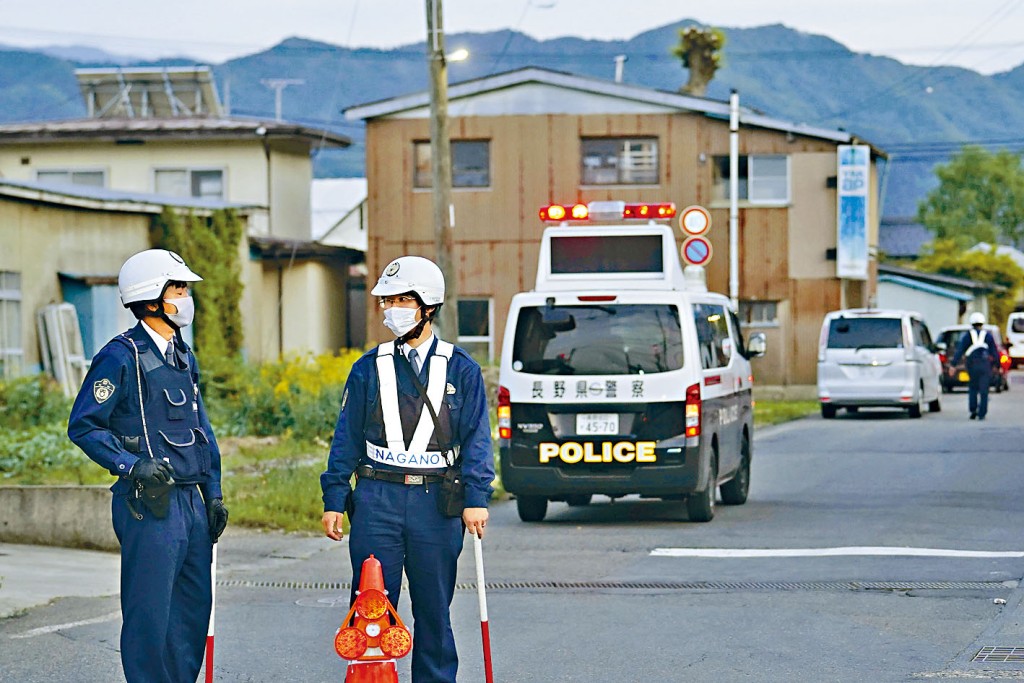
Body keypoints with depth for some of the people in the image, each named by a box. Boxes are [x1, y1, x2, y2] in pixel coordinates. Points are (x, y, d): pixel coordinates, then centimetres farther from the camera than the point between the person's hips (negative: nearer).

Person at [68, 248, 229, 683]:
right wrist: (130, 465, -21)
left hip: (190, 501, 8)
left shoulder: (183, 356, 16)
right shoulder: (121, 357, -9)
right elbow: (83, 426, -11)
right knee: (150, 614, -4)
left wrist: (213, 493, 17)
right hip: (150, 505, -8)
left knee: (195, 607, 11)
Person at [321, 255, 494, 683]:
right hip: (377, 499, 1)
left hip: (435, 503, -1)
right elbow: (346, 438, 9)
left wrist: (476, 498, -10)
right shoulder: (369, 369, 8)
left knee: (434, 612, 6)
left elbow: (476, 439, 2)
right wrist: (333, 499, 2)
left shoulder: (461, 370, 5)